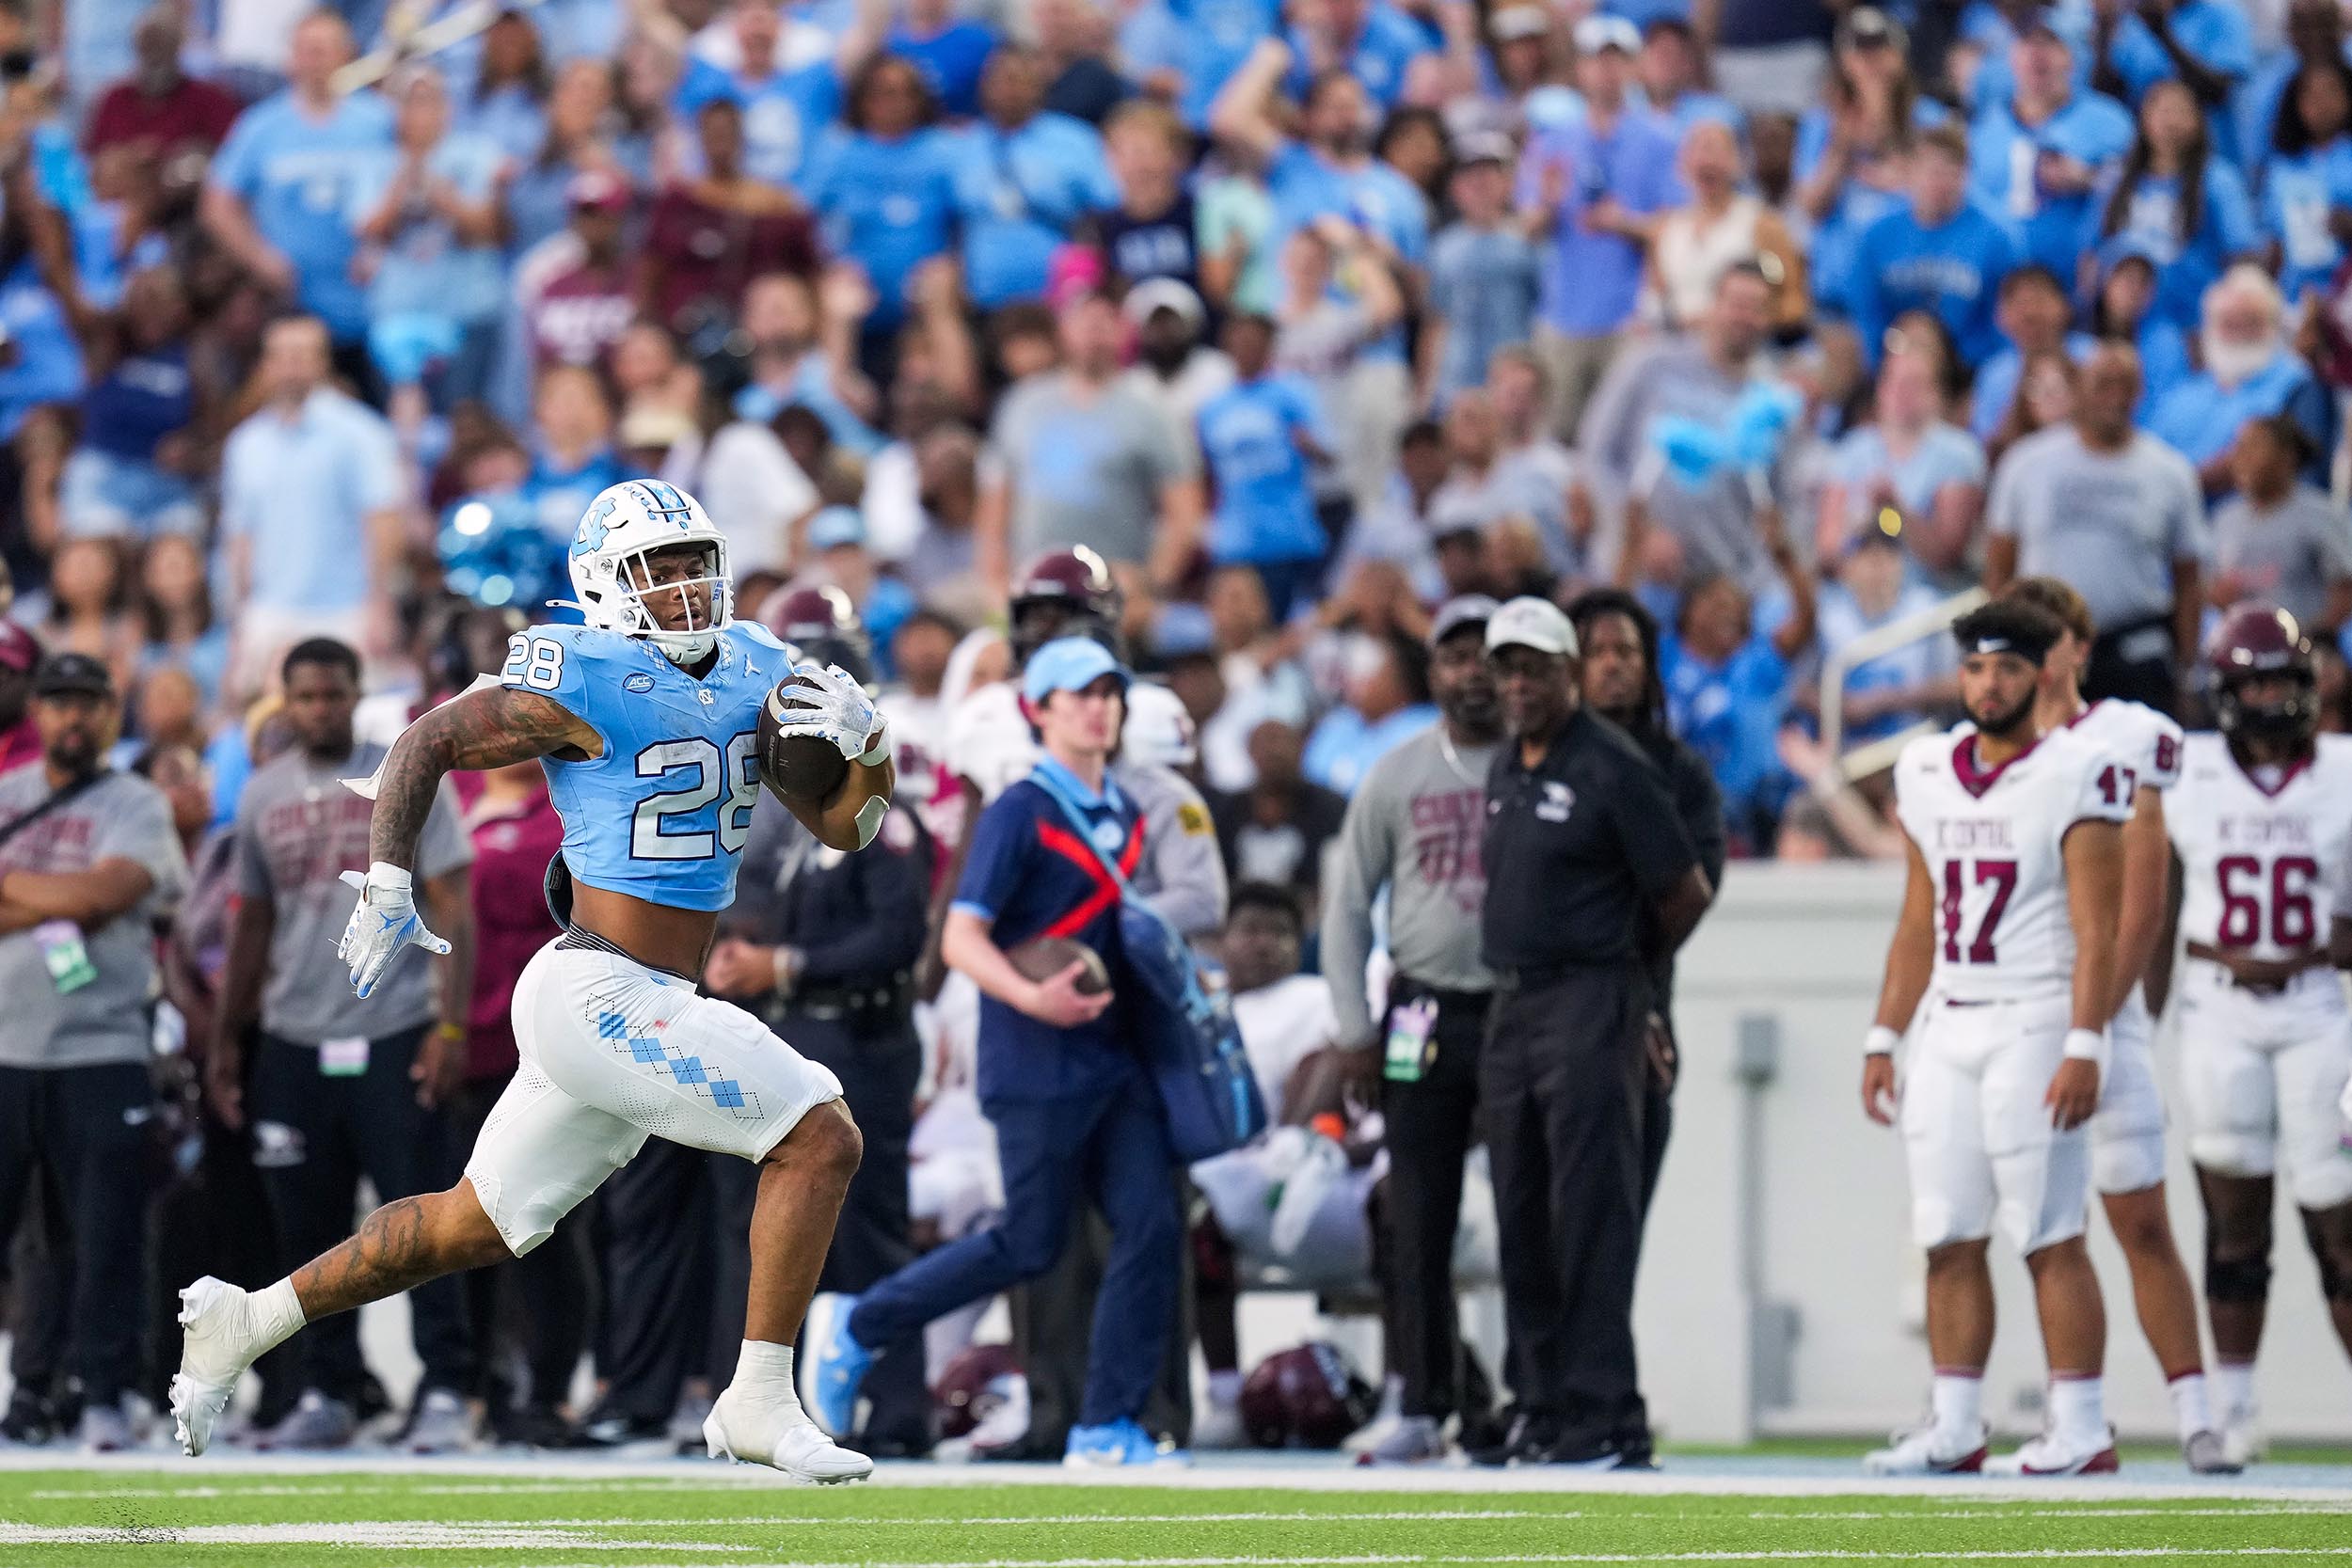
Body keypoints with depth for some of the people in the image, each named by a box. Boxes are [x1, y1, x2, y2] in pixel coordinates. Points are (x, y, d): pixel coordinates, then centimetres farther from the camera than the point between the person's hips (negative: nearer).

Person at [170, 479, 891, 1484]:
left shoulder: (755, 677, 9)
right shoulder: (586, 686, -13)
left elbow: (845, 826, 14)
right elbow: (427, 744, -4)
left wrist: (866, 746, -7)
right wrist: (386, 889, -11)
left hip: (640, 1007, 8)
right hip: (602, 997, -8)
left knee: (472, 1229, 18)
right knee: (821, 1138, -14)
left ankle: (242, 1323, 29)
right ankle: (759, 1406, -8)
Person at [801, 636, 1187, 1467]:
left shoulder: (1125, 816, 14)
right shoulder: (1020, 813, -9)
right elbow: (962, 938, -16)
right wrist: (1031, 999, -31)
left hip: (1115, 1057, 7)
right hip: (1038, 1065, -7)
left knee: (1151, 1226, -4)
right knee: (1032, 1242, -2)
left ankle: (1107, 1428, 2)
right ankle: (857, 1327, 15)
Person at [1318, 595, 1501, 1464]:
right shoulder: (1396, 778, 8)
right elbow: (1348, 908, 11)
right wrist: (1354, 1028, 4)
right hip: (1424, 1016, 2)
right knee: (1418, 1224, 2)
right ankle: (1422, 1407, 7)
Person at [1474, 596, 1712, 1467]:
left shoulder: (1611, 768, -9)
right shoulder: (1506, 768, 15)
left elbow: (1685, 892, -5)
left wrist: (1627, 969, 7)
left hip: (1589, 1009, -8)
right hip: (1510, 1005, 8)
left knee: (1591, 1215, -10)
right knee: (1523, 1222, 9)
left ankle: (1604, 1417, -11)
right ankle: (1541, 1410, 14)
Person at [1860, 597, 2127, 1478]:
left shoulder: (2074, 776, -7)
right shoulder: (1927, 775, 12)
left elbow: (2095, 928, -10)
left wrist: (2084, 1047, -18)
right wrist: (1884, 1037, 14)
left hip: (2033, 1024, -6)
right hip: (1948, 1031, 6)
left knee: (2052, 1239, -6)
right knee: (1949, 1238, 6)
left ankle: (2080, 1430, -4)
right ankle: (1953, 1428, 10)